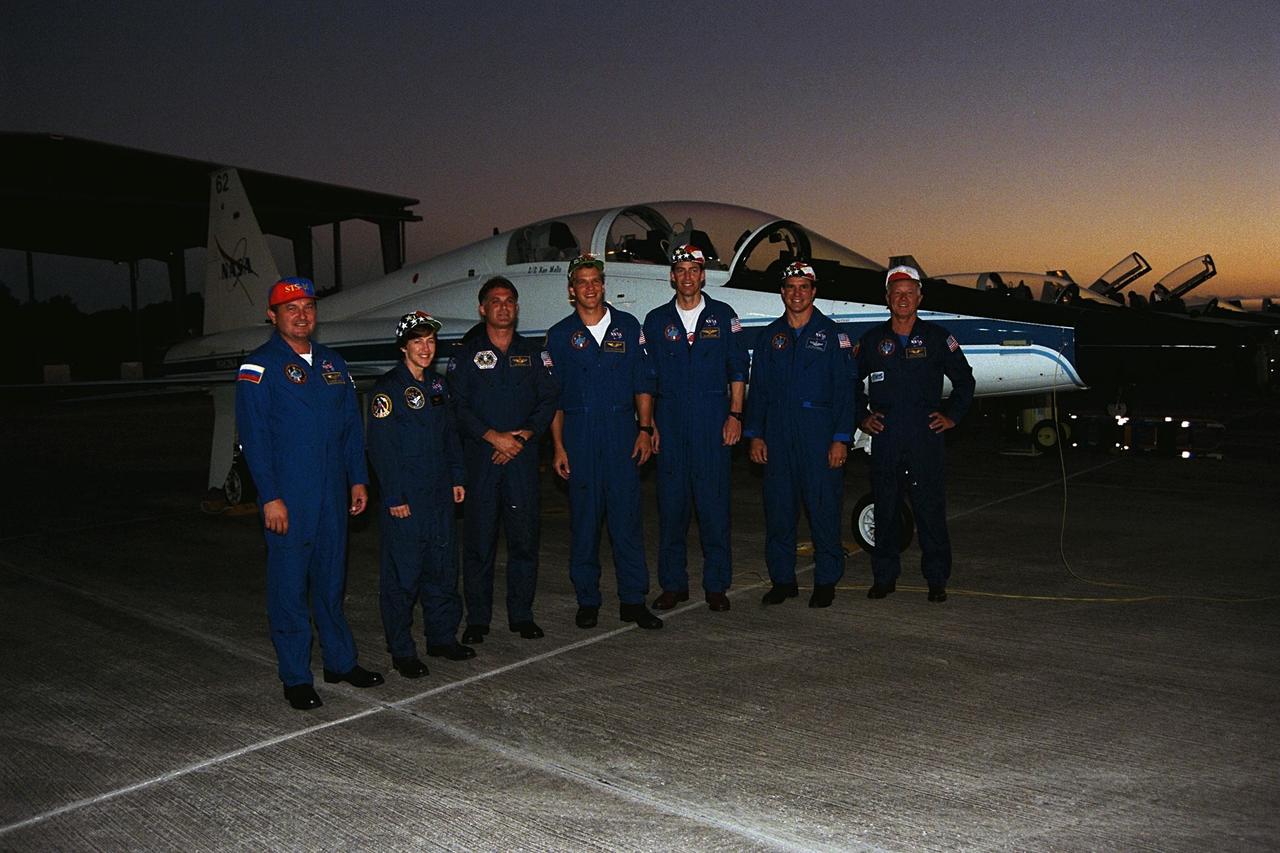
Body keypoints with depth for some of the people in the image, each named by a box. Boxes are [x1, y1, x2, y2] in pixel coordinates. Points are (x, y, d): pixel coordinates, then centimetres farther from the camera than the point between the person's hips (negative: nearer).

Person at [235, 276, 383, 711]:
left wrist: (358, 479, 10)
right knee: (290, 586, 2)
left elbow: (351, 426, 16)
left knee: (331, 581, 14)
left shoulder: (332, 364, 13)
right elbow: (254, 436, -10)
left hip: (333, 495, 5)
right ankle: (296, 678, 13)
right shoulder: (260, 367, -5)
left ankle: (341, 661, 26)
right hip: (288, 498, -5)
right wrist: (270, 496, -15)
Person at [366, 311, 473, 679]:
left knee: (443, 568, 13)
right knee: (403, 574, 0)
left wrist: (457, 478, 12)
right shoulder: (388, 388, -9)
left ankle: (442, 637, 26)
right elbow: (381, 447, -13)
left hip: (440, 496, 7)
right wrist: (394, 497, -16)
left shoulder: (437, 385, 13)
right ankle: (401, 651, 10)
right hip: (405, 498, -7)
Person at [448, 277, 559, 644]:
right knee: (479, 539, 0)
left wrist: (523, 436, -9)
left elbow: (549, 400, 6)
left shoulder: (532, 353, 13)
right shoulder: (466, 355, 6)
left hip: (522, 455, 2)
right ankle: (477, 618, 10)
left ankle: (521, 614, 14)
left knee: (525, 536, 3)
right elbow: (457, 406, -3)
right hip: (480, 457, -2)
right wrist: (494, 437, -13)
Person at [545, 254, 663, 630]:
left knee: (627, 516, 0)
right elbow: (553, 396, 6)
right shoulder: (560, 335, 6)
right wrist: (558, 446, 0)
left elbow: (642, 383, 9)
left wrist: (645, 429, 0)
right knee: (584, 518, 4)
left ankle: (633, 600, 8)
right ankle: (587, 601, 15)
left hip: (622, 431, 0)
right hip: (579, 433, 0)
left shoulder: (628, 327, 8)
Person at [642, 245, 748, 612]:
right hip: (670, 421, 1)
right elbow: (647, 377, 10)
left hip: (713, 420, -1)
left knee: (714, 502, 0)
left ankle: (716, 585, 10)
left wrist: (735, 415, -2)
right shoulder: (656, 320, 10)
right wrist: (648, 424, 3)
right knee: (671, 502, 4)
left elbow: (738, 369, 7)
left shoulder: (723, 316, 7)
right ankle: (673, 584, 14)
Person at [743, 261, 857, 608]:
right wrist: (755, 434, 6)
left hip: (819, 433, -3)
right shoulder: (771, 335, 13)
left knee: (824, 508, 0)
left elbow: (845, 390, -1)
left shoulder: (831, 333, 3)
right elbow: (758, 388, 13)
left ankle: (826, 581, 12)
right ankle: (782, 579, 17)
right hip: (778, 436, 3)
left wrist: (841, 439, -8)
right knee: (778, 508, 6)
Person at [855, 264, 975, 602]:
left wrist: (952, 415, 6)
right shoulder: (872, 339, 9)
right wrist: (862, 416, 11)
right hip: (884, 435, 2)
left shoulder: (936, 337, 6)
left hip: (926, 435, -1)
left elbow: (964, 379, 14)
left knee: (930, 507, -1)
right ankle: (884, 577, 16)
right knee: (884, 507, 6)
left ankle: (937, 579, 9)